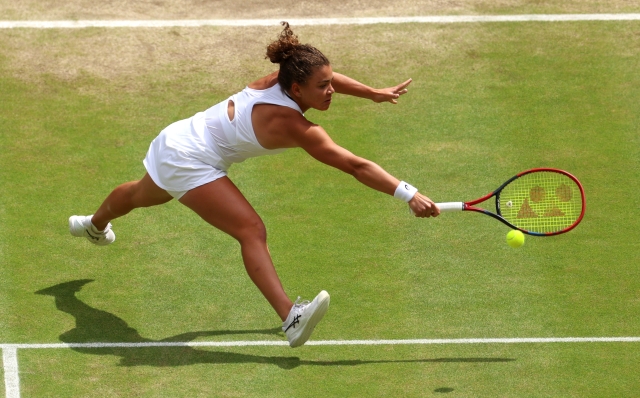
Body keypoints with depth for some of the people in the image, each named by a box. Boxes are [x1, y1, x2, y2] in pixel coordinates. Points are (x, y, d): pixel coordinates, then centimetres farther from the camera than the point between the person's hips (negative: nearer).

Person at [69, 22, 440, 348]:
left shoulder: (276, 81, -10)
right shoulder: (295, 127, -31)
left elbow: (322, 76, 14)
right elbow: (356, 166, -36)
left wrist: (374, 93, 17)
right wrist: (409, 195, -38)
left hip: (178, 137, 10)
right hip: (190, 162, -10)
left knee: (142, 195, 38)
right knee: (251, 230, -25)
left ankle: (94, 225, 69)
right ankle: (290, 317, -39)